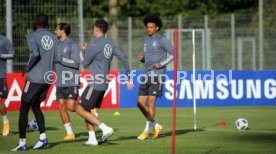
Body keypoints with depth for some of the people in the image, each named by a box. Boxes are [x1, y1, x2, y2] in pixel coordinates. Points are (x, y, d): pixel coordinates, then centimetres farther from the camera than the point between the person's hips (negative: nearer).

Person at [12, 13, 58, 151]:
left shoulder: (32, 37, -9)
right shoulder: (54, 38, 9)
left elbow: (35, 54, -25)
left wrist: (28, 67, -11)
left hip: (34, 78, -6)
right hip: (47, 78, 6)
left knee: (24, 109, 3)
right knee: (36, 107, 20)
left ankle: (22, 142, 1)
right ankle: (42, 138, 6)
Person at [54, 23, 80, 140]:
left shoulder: (72, 45, -8)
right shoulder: (57, 45, 13)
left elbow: (76, 63, -15)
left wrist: (61, 59, -18)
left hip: (71, 82, -7)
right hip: (60, 82, 7)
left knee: (71, 106, -13)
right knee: (61, 107, 0)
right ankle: (70, 133, 6)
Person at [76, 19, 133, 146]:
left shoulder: (95, 45, -14)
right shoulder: (110, 45, 10)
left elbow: (85, 63, -7)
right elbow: (124, 59, 12)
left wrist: (81, 51, 13)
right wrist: (129, 78, 19)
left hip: (96, 84, -9)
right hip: (104, 84, 9)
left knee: (80, 109, -6)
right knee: (87, 110, 15)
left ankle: (105, 129, -14)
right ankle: (92, 139, 8)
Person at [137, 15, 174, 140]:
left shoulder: (162, 40, -4)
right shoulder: (147, 41, 19)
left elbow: (173, 53, -8)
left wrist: (160, 64, -14)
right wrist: (141, 58, 4)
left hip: (157, 75, -8)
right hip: (147, 75, 8)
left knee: (151, 102, -11)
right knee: (140, 103, 2)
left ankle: (147, 130, -7)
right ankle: (155, 126, 16)